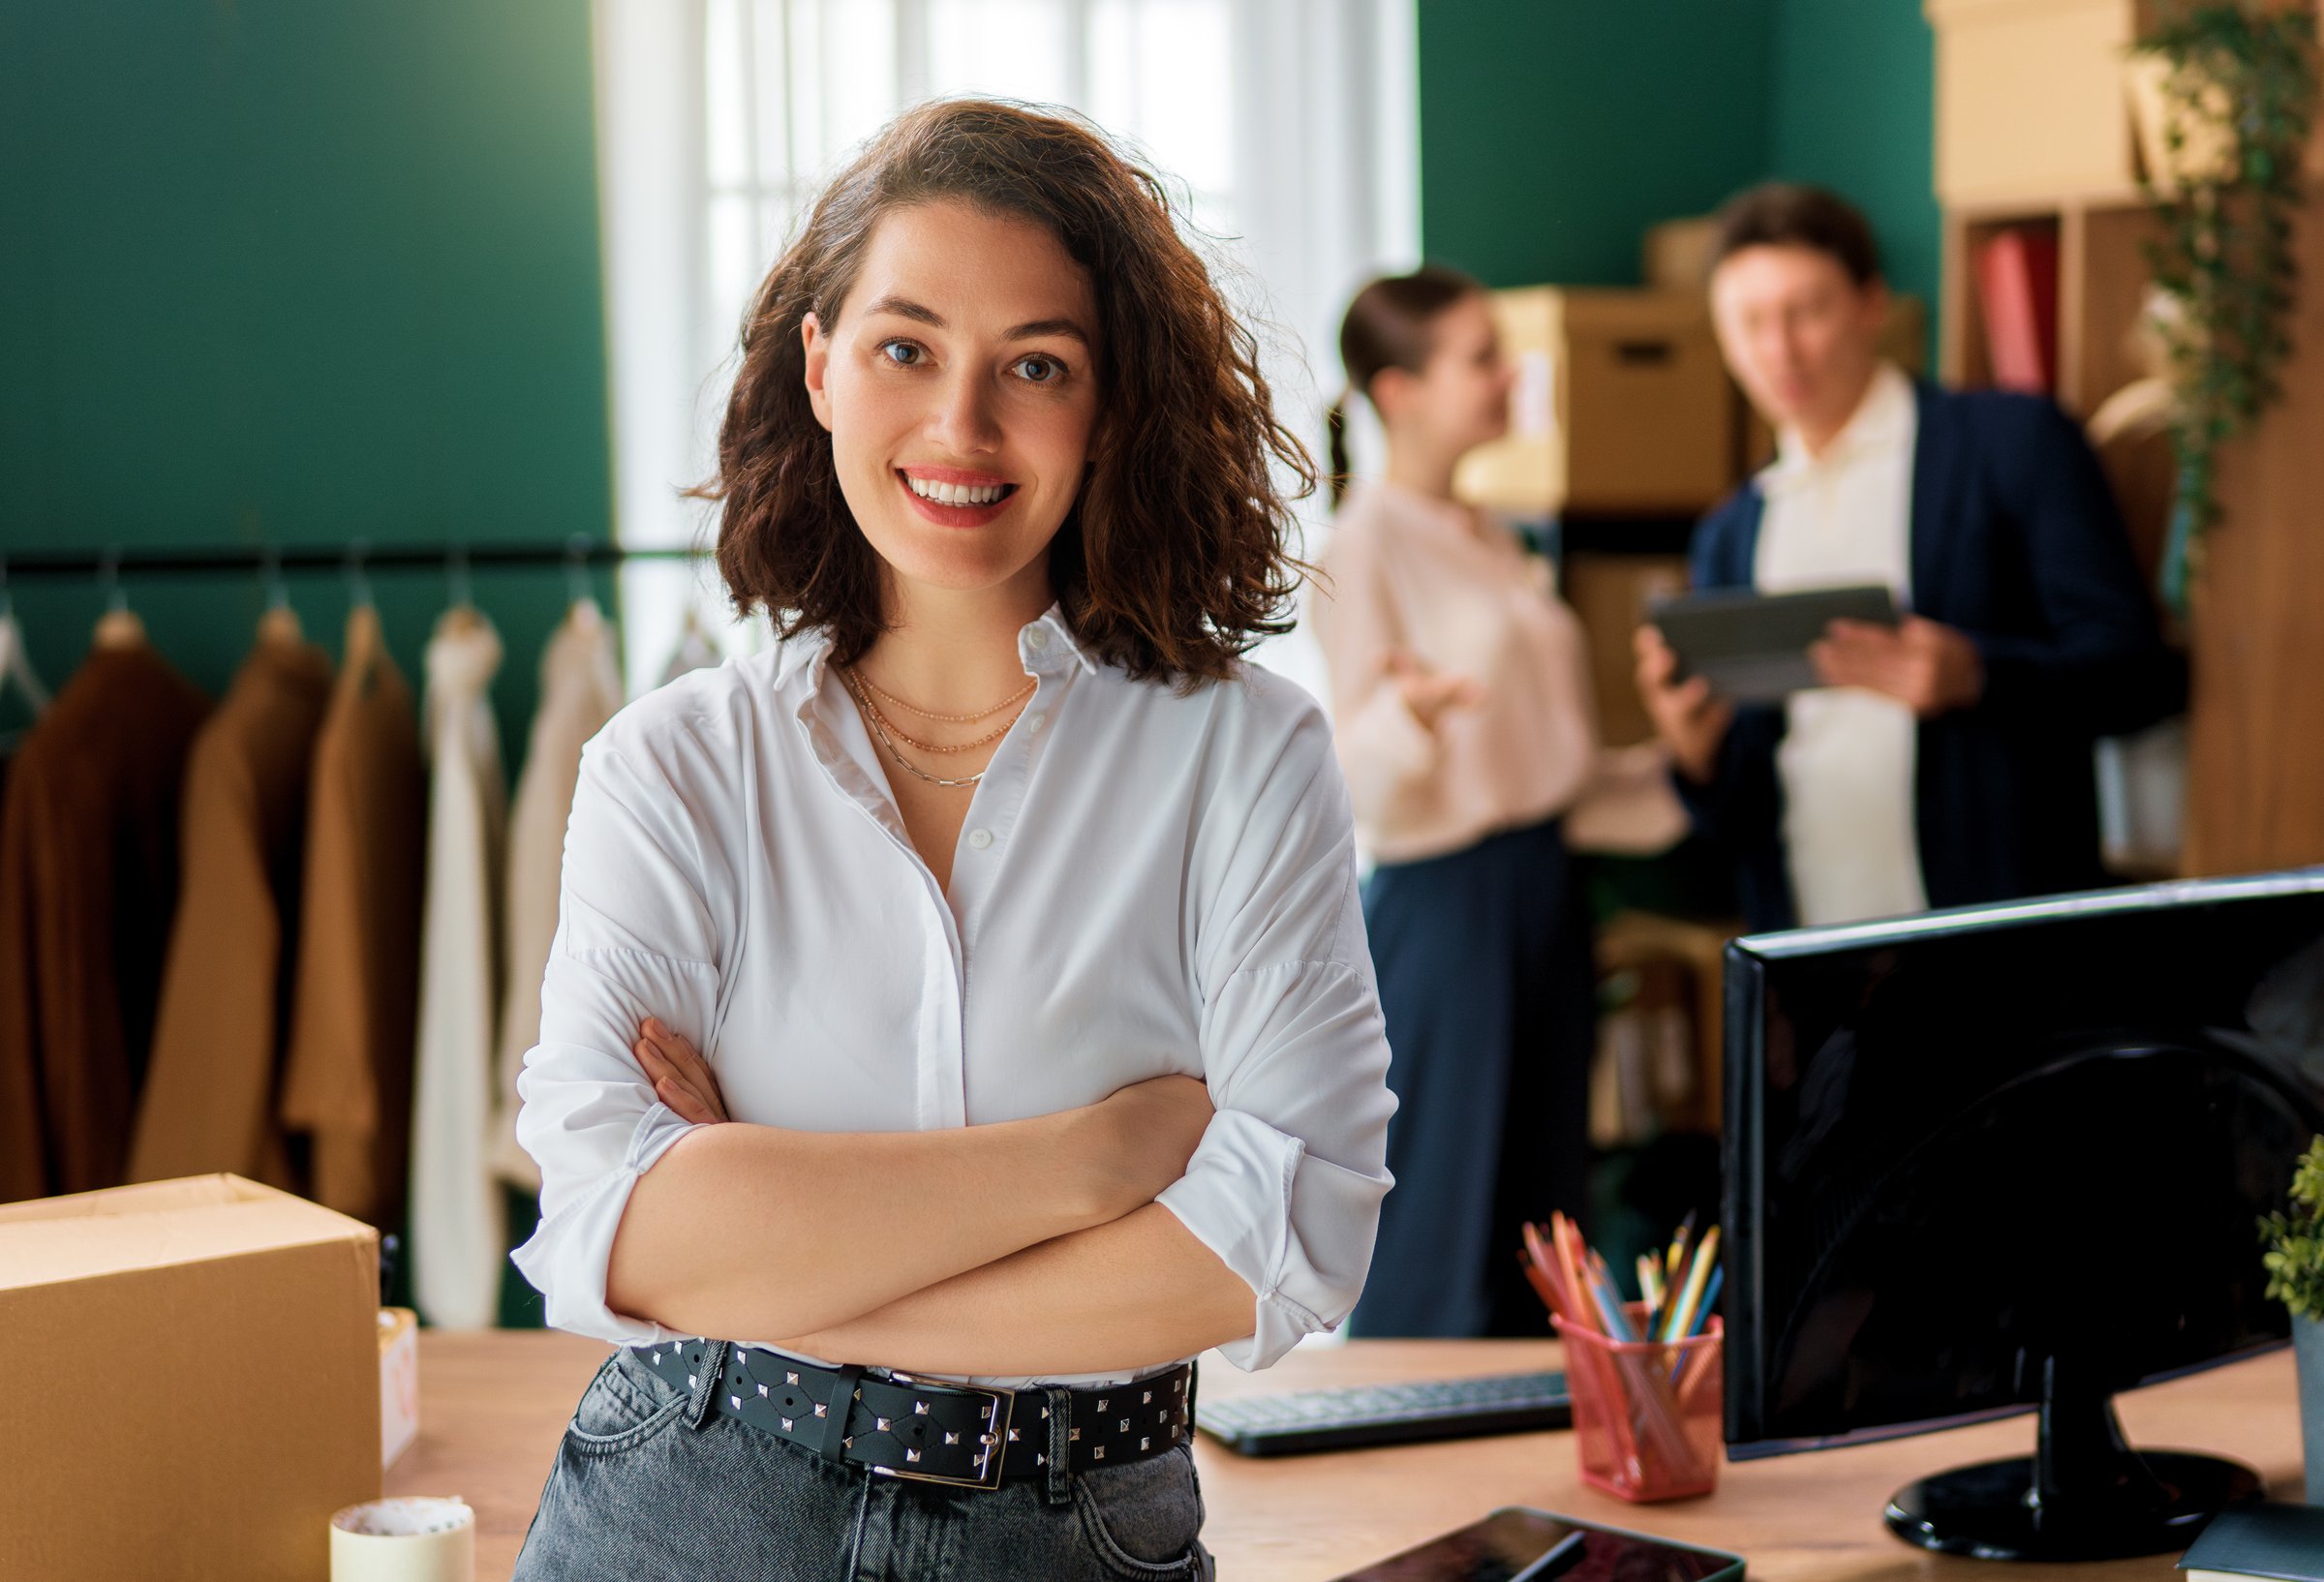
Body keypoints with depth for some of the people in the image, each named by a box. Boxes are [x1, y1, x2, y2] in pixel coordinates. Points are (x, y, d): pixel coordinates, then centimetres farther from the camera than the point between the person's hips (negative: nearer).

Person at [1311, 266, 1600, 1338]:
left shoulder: (1490, 538, 14)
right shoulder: (1362, 548, -10)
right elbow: (1364, 779, -14)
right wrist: (1411, 707, -34)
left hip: (1542, 877, 8)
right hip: (1443, 893, -8)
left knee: (1542, 1217, 10)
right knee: (1439, 1234, -4)